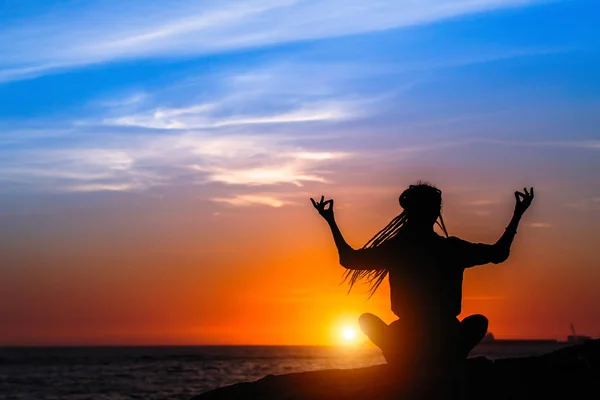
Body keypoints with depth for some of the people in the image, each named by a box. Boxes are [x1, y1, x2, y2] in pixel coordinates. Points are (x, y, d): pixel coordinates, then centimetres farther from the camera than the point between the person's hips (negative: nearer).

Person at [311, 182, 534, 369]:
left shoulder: (394, 248, -4)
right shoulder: (451, 248, -1)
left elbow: (349, 259, 8)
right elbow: (499, 254, 12)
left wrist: (331, 221, 18)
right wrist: (517, 215, 21)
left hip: (406, 347, 0)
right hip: (447, 346, 0)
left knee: (366, 319, 28)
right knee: (479, 321, 31)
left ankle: (405, 367, 10)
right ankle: (450, 364, 8)